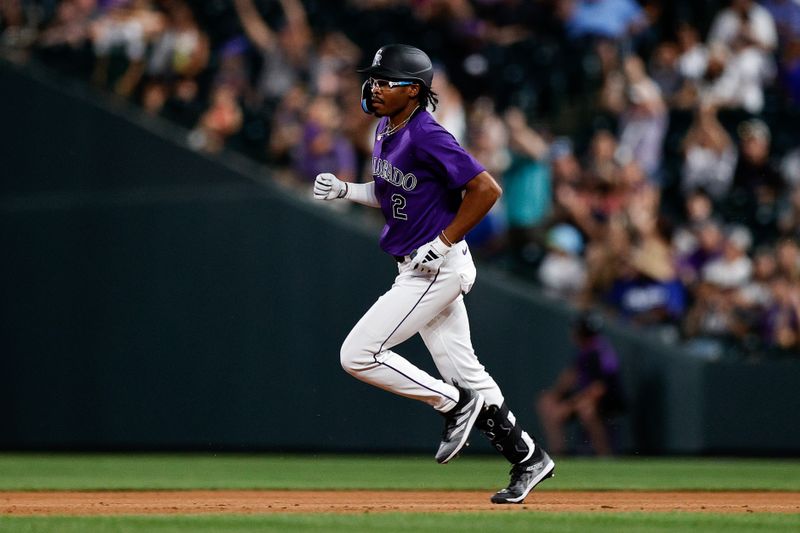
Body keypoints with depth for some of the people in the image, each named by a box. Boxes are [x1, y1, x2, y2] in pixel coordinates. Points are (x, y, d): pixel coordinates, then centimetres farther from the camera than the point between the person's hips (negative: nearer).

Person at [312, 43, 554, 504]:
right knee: (463, 370, 13)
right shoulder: (386, 130, 7)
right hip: (418, 271, 9)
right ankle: (529, 458, 22)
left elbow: (486, 190, -23)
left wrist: (443, 244, -21)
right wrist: (345, 190, 6)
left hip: (437, 268, -9)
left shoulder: (427, 138, -21)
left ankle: (455, 403, 2)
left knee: (358, 354, -10)